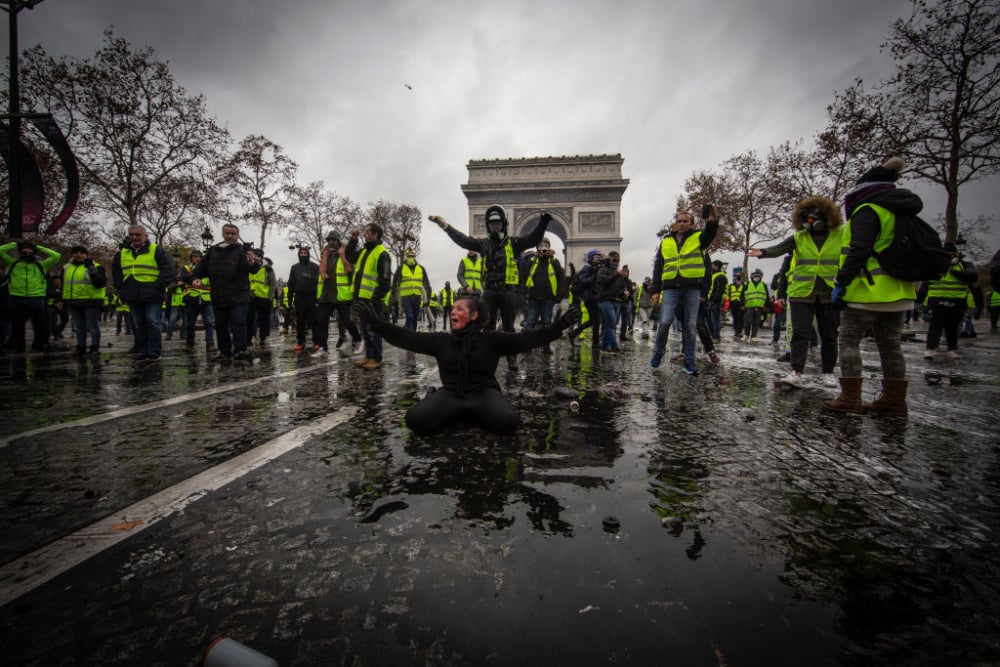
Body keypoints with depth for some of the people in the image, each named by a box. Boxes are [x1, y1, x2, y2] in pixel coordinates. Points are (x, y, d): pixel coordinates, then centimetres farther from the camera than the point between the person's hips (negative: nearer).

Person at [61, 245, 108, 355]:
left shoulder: (95, 267, -4)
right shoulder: (66, 268, 16)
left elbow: (101, 283, -19)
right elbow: (63, 285, 26)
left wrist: (91, 269, -25)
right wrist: (62, 300, 23)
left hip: (91, 302, -6)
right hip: (73, 302, 6)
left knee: (93, 326, -2)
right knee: (79, 327, 13)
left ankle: (95, 347, 5)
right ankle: (81, 347, 21)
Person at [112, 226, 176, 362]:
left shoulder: (156, 250, 0)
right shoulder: (123, 253, 16)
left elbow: (169, 269, -6)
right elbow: (115, 270, 29)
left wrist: (158, 286, -12)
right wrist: (120, 287, 15)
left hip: (152, 296, -6)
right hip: (133, 297, 6)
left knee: (153, 323, -9)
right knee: (138, 325, 9)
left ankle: (154, 353, -3)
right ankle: (143, 351, 17)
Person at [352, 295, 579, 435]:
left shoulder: (491, 339, 0)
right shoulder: (441, 340, 7)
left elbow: (525, 339, -5)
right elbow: (406, 338, 7)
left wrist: (558, 326, -14)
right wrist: (377, 323, 0)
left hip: (483, 393, -1)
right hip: (450, 393, 2)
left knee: (509, 422, -33)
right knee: (415, 419, -27)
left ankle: (472, 415, 2)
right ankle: (459, 414, 5)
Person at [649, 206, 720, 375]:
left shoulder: (698, 238, 8)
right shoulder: (666, 241, 12)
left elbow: (709, 235, -17)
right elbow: (658, 267, 11)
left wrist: (713, 222, -40)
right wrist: (655, 289, 5)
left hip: (692, 288, 0)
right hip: (670, 288, 1)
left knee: (691, 326, 3)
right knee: (665, 323, -8)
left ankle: (689, 362, 10)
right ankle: (658, 352, 15)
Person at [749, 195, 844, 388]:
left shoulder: (841, 235, 4)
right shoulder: (798, 238, 2)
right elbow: (779, 248, -16)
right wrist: (763, 252, -36)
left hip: (830, 294, 1)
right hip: (801, 293, -1)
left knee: (829, 335, 9)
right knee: (800, 333, -7)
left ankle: (827, 372, 22)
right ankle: (796, 373, -10)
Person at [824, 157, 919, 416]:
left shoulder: (867, 211, -11)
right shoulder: (901, 213, 19)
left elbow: (859, 251, -22)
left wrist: (841, 283, -19)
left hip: (868, 291, -9)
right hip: (897, 291, 9)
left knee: (849, 342, -2)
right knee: (889, 345, 13)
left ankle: (850, 398, -2)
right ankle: (894, 401, 18)